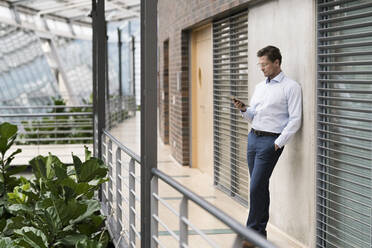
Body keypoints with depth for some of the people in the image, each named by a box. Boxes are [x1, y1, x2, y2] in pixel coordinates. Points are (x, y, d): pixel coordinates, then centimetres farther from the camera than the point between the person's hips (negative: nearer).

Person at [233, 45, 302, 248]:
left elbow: (295, 120, -9)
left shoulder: (291, 87, -5)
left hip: (271, 141, -7)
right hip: (253, 138, 7)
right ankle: (261, 230, 18)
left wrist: (278, 143, -14)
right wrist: (243, 109, -1)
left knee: (256, 187, -10)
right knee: (260, 187, 10)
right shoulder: (259, 87, 17)